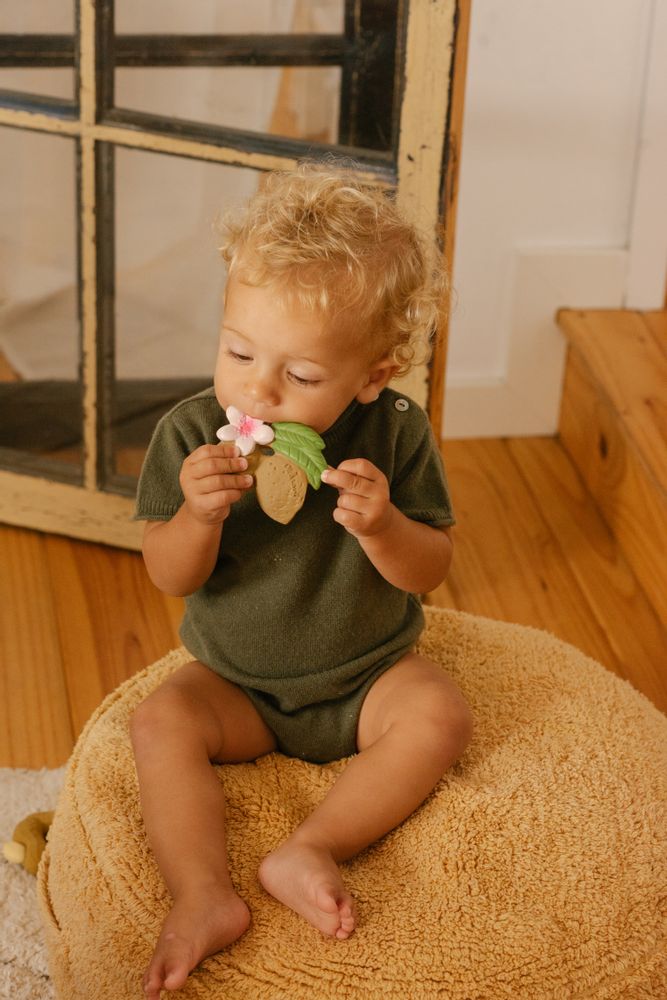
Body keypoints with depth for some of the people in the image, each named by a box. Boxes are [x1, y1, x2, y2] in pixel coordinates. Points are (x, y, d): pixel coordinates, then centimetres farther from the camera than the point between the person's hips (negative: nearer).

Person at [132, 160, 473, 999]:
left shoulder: (395, 436, -16)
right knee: (161, 722, -23)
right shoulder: (190, 433, -16)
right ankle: (203, 895, -28)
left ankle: (311, 850, -26)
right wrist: (199, 514, -35)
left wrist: (380, 525, -34)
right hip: (237, 683, 0)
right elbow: (171, 578, -13)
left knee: (440, 715, -25)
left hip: (368, 672, 0)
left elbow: (429, 570, -12)